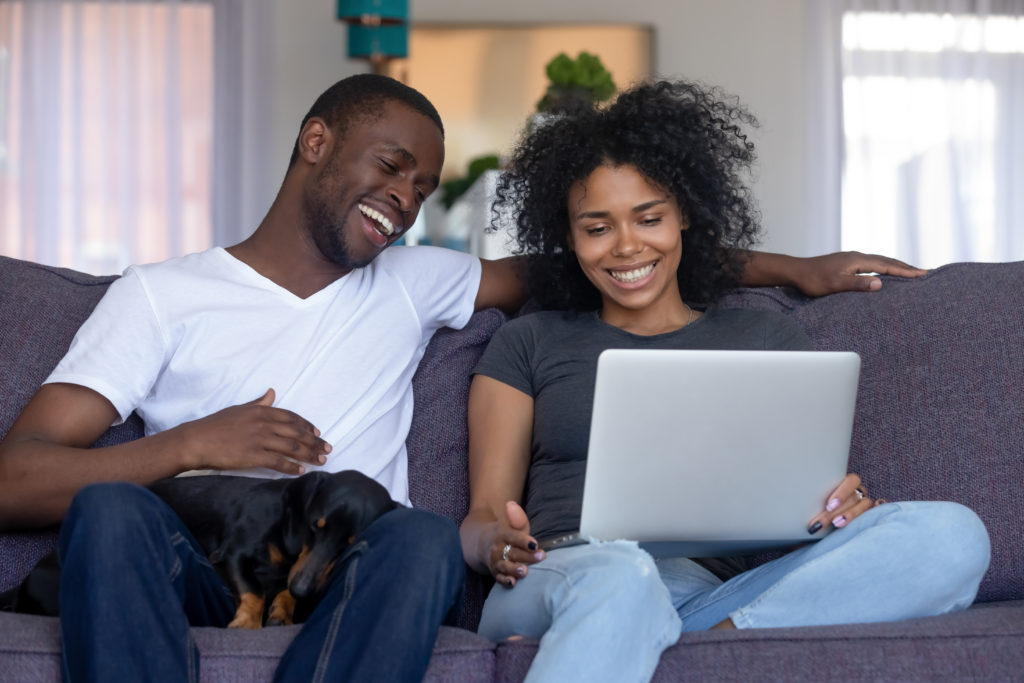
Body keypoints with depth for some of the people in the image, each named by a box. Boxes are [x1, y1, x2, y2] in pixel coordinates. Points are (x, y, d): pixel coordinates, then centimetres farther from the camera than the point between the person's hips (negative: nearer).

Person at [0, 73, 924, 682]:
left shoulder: (410, 286, 26)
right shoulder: (162, 296, 14)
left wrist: (787, 266, 22)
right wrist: (196, 443, -9)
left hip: (354, 588, 2)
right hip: (198, 582, -2)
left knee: (423, 537, -33)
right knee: (111, 508, -35)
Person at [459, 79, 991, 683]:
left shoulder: (767, 338, 25)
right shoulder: (530, 345, 21)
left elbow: (815, 489, 19)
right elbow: (482, 518, 14)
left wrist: (844, 504, -8)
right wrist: (498, 544, -12)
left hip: (718, 592, 3)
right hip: (563, 582, -2)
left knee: (951, 534, -25)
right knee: (620, 574, -42)